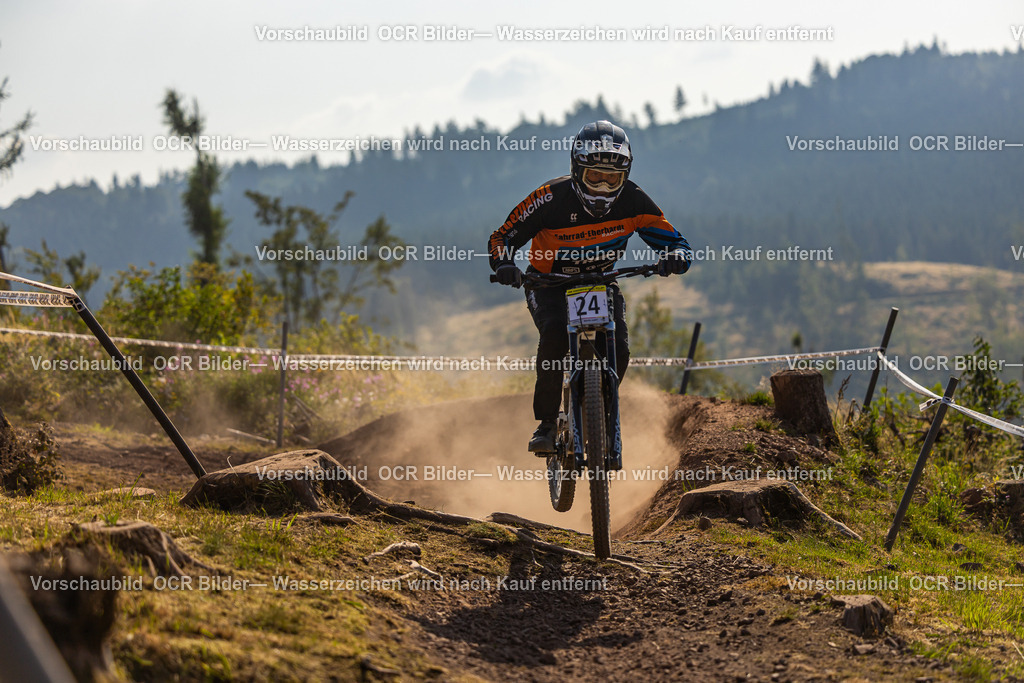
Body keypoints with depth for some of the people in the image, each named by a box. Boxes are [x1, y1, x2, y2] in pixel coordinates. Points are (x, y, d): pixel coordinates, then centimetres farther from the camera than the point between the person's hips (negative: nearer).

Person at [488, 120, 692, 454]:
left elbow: (674, 240, -12)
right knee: (555, 334, -32)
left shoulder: (632, 200, -17)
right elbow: (502, 238, -16)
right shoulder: (551, 198, -24)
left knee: (618, 350, -20)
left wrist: (675, 256, -37)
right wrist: (505, 265, -39)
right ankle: (546, 423, -20)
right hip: (549, 282, -2)